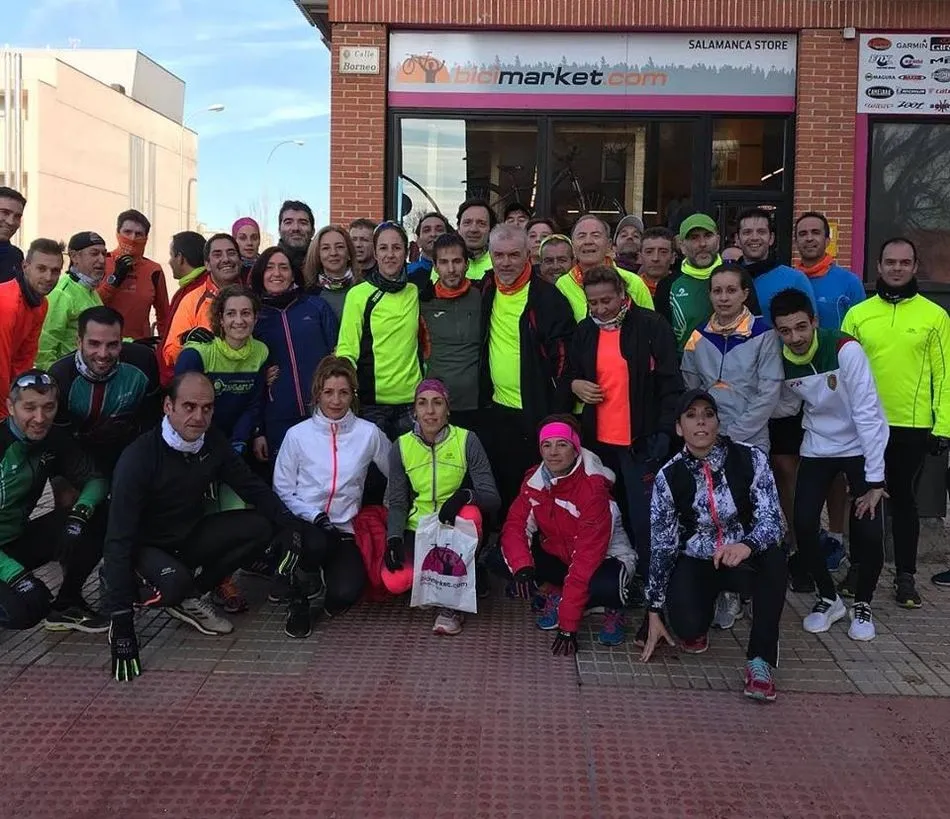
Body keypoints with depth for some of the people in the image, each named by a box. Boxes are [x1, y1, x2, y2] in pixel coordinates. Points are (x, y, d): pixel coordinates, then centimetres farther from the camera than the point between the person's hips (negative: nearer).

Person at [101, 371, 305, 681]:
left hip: (191, 536, 6)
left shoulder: (214, 443, -10)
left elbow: (253, 487, 2)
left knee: (259, 527, -13)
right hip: (146, 547, -6)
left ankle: (190, 597, -3)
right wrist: (121, 621, -33)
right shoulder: (138, 457, -27)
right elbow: (119, 539, -29)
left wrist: (292, 527, -15)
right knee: (173, 582, -37)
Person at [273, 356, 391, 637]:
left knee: (346, 593, -23)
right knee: (317, 543, -36)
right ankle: (298, 597, -3)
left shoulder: (368, 433, 0)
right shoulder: (297, 435, -1)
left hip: (342, 529, 1)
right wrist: (315, 517, -12)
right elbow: (282, 489, 0)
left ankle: (327, 569, 16)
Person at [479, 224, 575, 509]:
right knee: (502, 488, 16)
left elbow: (564, 356, -14)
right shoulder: (486, 290, 4)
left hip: (536, 412, -6)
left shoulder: (547, 298, -13)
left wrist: (558, 415, -15)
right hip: (496, 408, 6)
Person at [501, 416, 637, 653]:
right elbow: (515, 525, -12)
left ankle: (613, 608, -3)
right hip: (556, 556, 5)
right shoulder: (534, 480, -8)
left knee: (604, 586, -40)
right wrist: (522, 567, -36)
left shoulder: (593, 487, -27)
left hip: (605, 557, -5)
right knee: (500, 557, -18)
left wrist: (568, 627, -33)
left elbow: (587, 556, -30)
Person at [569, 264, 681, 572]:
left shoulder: (652, 326, -6)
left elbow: (670, 384, -7)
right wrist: (575, 384, 0)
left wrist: (665, 432, -13)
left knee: (644, 518, -3)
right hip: (598, 440, 5)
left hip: (641, 441, -5)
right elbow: (571, 374, 23)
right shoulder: (585, 330, 10)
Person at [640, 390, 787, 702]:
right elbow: (662, 546, -5)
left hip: (745, 560, 0)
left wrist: (746, 545, -43)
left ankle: (760, 659, -20)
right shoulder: (668, 477, -10)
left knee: (773, 557, -35)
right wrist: (654, 612, -4)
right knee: (688, 627, -27)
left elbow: (771, 520, -19)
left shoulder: (750, 459, -12)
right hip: (695, 563, 0)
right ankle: (701, 620, 15)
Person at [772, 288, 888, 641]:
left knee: (869, 532, -14)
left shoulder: (845, 350, -24)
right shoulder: (782, 361, -9)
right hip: (817, 450, 4)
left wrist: (875, 479, -23)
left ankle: (862, 604, 14)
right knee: (803, 526, -9)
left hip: (859, 449, -3)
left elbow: (868, 414, -23)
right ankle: (828, 598, 17)